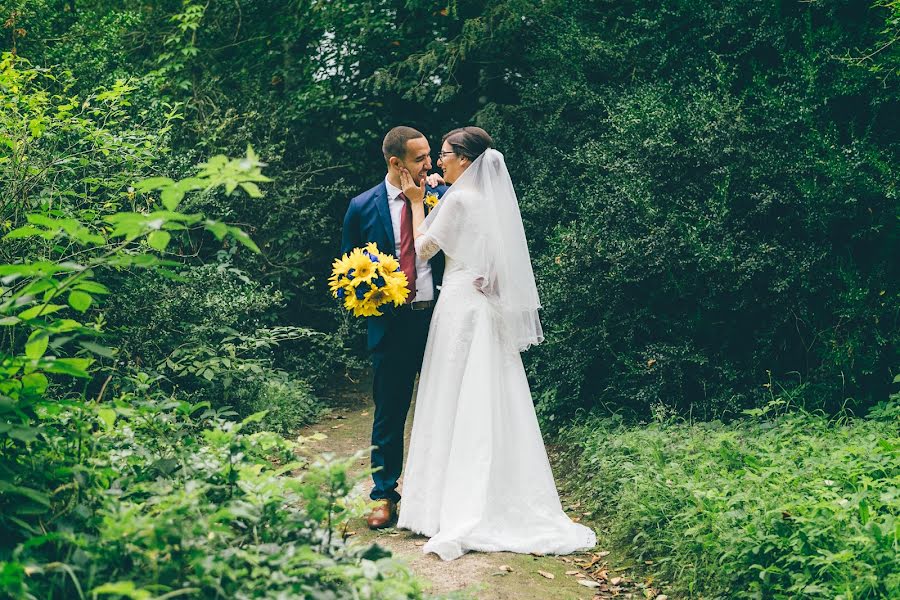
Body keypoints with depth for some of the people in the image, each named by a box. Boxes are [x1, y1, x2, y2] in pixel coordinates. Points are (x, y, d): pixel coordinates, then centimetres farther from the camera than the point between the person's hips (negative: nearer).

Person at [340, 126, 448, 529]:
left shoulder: (442, 196, 1)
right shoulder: (363, 206, 0)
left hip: (438, 315, 1)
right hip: (391, 323, -1)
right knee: (389, 411, 7)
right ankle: (384, 495, 20)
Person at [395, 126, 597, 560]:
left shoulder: (458, 199, -11)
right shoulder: (494, 198, 13)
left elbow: (424, 248, -3)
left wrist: (417, 202, 8)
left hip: (462, 308, -8)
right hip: (491, 309, 8)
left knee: (460, 406, -3)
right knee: (493, 404, 9)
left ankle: (460, 512, 1)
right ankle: (504, 504, 12)